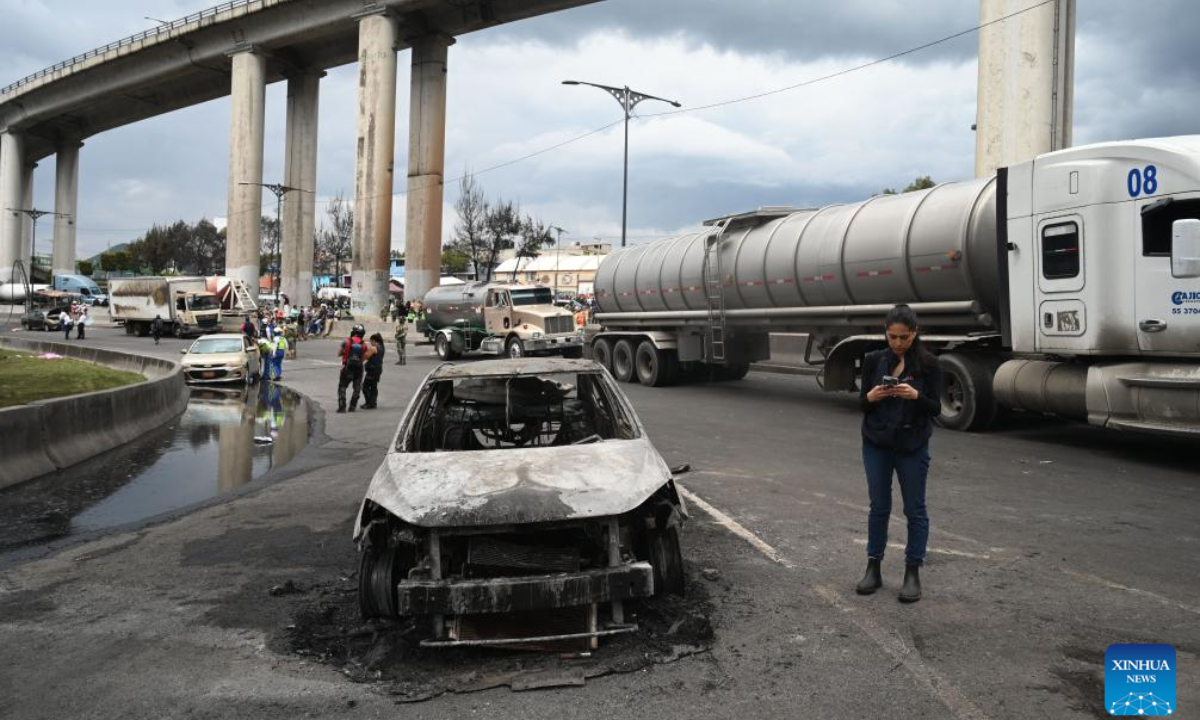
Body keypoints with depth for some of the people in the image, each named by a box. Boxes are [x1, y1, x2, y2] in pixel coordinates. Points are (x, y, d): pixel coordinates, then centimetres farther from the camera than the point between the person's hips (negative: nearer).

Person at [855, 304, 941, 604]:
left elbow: (936, 408, -6)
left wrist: (916, 396, -25)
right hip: (877, 445, 2)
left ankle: (913, 573, 15)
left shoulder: (927, 363, -5)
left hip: (913, 446, -2)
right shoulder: (873, 360, 1)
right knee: (879, 507, 10)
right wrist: (870, 397, -19)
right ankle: (873, 569, 19)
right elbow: (862, 403, 3)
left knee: (915, 509, 6)